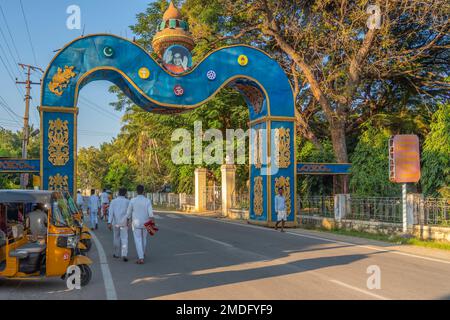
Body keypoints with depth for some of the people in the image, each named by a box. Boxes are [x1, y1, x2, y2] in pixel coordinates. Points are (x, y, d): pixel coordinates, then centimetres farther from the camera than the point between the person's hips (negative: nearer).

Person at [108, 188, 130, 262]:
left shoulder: (113, 201, 1)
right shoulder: (127, 201, -2)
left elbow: (111, 212, -8)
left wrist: (109, 223, -13)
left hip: (115, 223, 2)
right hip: (124, 223, -2)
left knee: (116, 238, 17)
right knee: (124, 239, -3)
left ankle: (117, 254, 29)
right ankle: (124, 255, -18)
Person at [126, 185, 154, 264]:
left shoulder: (132, 200, -10)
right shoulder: (148, 201, -9)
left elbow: (128, 213, -3)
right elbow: (150, 214, -17)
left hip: (136, 223, -2)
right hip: (145, 224, 2)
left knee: (138, 241, 0)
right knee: (144, 238, 23)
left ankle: (141, 258, -10)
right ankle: (142, 254, 40)